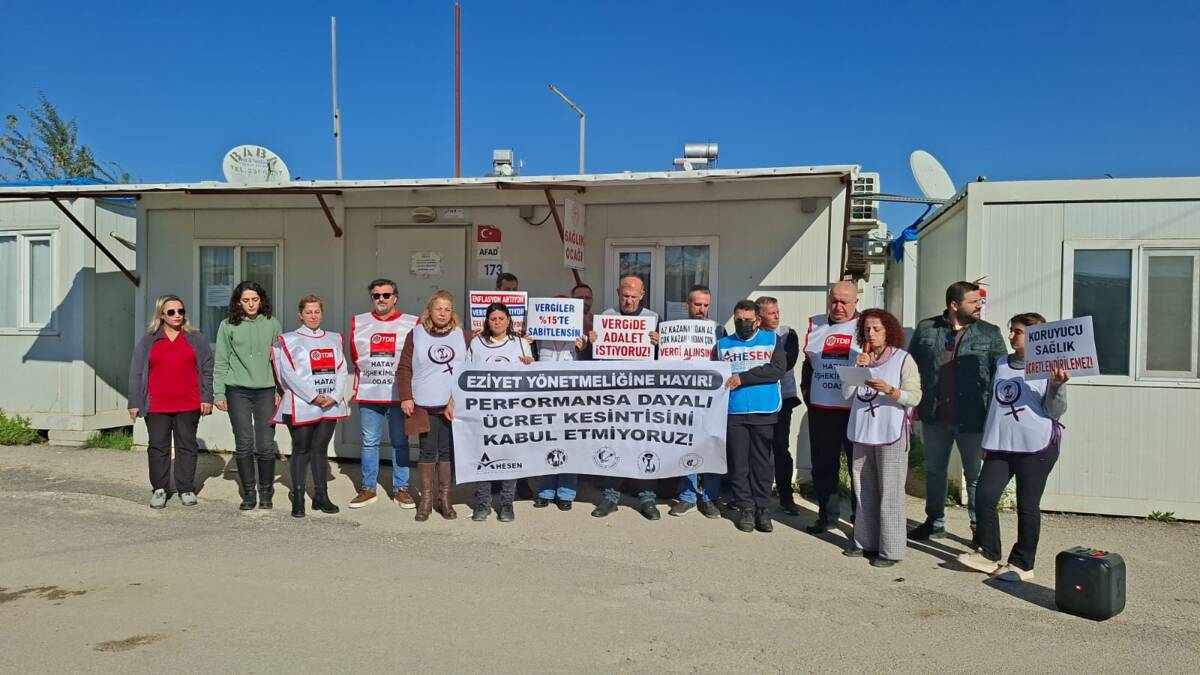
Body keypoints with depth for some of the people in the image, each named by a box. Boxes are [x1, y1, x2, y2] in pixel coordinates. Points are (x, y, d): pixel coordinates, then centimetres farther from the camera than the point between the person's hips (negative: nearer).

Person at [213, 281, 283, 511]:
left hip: (265, 390, 0)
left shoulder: (272, 324, 4)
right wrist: (219, 393, 0)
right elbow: (221, 362, 4)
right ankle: (248, 494, 15)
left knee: (266, 446, -1)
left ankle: (266, 492, 16)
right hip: (237, 391, 0)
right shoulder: (228, 325, 2)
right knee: (244, 445, 2)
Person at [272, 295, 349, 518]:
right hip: (301, 405, -3)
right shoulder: (288, 340, 2)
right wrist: (314, 397, -13)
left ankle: (321, 496, 16)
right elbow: (289, 373, -7)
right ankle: (298, 499, 7)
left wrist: (334, 396, -7)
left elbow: (341, 370, 8)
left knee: (321, 449, 9)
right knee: (301, 450, 0)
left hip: (330, 405, 4)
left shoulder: (334, 339, 14)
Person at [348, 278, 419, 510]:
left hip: (400, 394, -2)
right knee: (369, 442, 8)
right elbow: (355, 357, 15)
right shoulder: (358, 323, 6)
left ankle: (401, 489, 15)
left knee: (400, 443, 6)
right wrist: (370, 375, 11)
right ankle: (367, 488, 18)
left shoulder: (412, 324, -2)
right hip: (369, 394, 2)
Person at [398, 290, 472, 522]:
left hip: (454, 405, 1)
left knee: (448, 451, 6)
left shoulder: (463, 335, 5)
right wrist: (406, 397, -4)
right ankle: (425, 499, 15)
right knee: (427, 451, 4)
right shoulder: (416, 335, 4)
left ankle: (444, 499, 17)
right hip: (424, 405, -1)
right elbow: (404, 368, 4)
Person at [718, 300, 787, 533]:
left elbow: (778, 369, -8)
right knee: (738, 462, 2)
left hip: (764, 411, -1)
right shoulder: (723, 344, 13)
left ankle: (763, 508, 11)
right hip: (733, 411, 2)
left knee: (763, 461, 2)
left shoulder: (772, 339, 6)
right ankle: (746, 507, 11)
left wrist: (742, 378, -12)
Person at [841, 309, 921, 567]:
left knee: (889, 493, -3)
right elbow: (846, 393, 6)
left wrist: (889, 390, -24)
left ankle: (890, 549, 4)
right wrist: (856, 369, -6)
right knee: (864, 490, 12)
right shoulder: (861, 358, 12)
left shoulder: (903, 358, -3)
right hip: (862, 432, 5)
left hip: (891, 434, -5)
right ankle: (866, 542, 23)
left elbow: (915, 397, -9)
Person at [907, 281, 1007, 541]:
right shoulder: (926, 329, 3)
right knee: (934, 470, 14)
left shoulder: (990, 333, 0)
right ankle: (935, 522, 29)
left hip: (973, 419, -2)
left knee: (976, 475, 6)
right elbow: (910, 366, 8)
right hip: (934, 417, 2)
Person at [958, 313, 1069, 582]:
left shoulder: (1048, 367, -6)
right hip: (1000, 445, 6)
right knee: (984, 496, 1)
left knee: (1027, 506, 3)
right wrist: (988, 440, 19)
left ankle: (1022, 564, 15)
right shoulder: (1002, 363, 12)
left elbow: (1055, 411, -9)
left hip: (1036, 447, -6)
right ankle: (988, 554, 14)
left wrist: (1057, 386, -27)